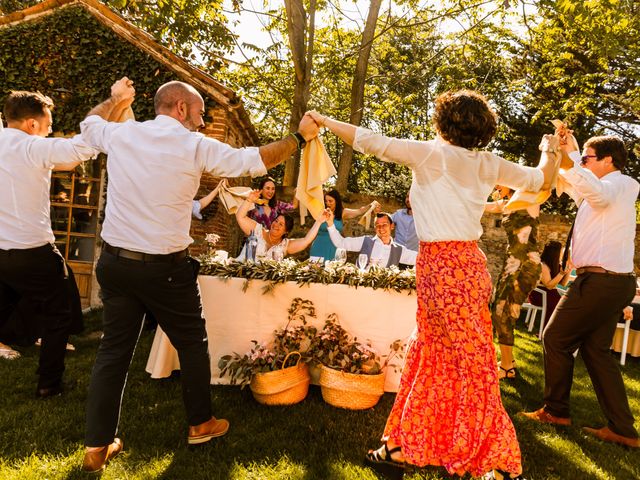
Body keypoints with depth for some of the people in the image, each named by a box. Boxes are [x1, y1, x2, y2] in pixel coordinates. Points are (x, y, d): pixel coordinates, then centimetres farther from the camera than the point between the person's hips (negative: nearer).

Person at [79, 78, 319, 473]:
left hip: (116, 262, 5)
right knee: (192, 344, 15)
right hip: (165, 267, -5)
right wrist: (300, 137, 3)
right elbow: (255, 161, -8)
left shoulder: (120, 135, 5)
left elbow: (89, 124, 28)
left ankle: (97, 447, 19)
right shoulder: (194, 146, -10)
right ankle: (201, 424, 32)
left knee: (114, 350, 13)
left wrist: (114, 100, 44)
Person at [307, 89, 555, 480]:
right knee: (429, 352, 15)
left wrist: (325, 121, 7)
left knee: (469, 361, 1)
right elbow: (540, 180, 21)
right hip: (469, 261, 7)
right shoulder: (488, 164, 9)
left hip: (440, 264, -7)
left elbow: (370, 142, -6)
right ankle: (408, 444, 27)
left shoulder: (431, 153, -6)